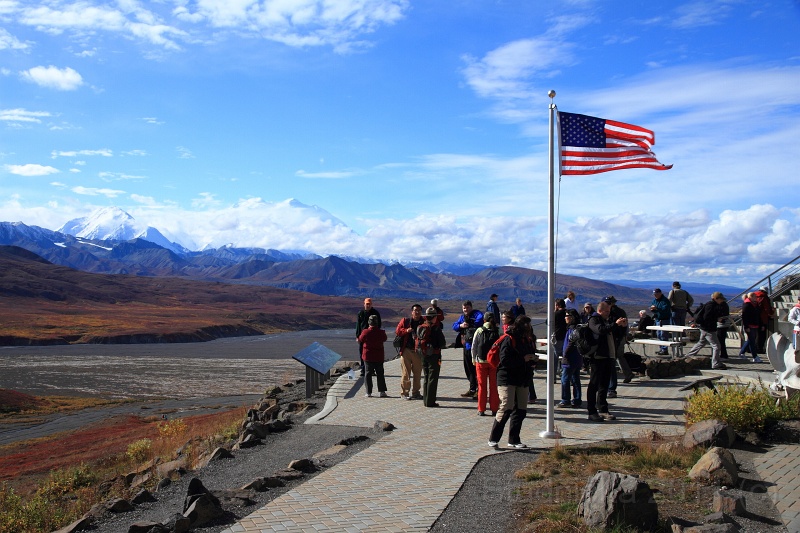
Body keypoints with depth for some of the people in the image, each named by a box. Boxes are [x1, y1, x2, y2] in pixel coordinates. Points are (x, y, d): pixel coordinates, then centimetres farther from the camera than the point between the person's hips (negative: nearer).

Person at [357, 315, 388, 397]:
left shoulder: (365, 332, -13)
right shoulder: (381, 332, -8)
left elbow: (360, 340, 3)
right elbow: (384, 339, 11)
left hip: (368, 356, -1)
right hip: (379, 357, 1)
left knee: (368, 373, 6)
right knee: (380, 374, 9)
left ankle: (369, 392, 4)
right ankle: (382, 391, 7)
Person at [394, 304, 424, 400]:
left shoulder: (424, 322, 5)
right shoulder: (405, 321, 3)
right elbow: (397, 331, 2)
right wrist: (406, 330, -14)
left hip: (418, 351, 2)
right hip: (406, 350, -2)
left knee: (417, 373, 9)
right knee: (405, 373, -2)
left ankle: (415, 392, 20)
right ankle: (404, 393, 5)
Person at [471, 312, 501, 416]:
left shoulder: (479, 331, -2)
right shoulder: (498, 331, -4)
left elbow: (473, 347, 1)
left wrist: (474, 360, 12)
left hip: (481, 361, 0)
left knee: (482, 386, 7)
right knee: (493, 386, 9)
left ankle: (481, 410, 9)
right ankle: (494, 409, 11)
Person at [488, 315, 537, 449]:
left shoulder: (524, 341, 15)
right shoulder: (508, 340, -10)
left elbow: (528, 355, 27)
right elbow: (505, 360, -19)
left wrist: (531, 358, 5)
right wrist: (523, 359, -18)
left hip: (522, 381, 8)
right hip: (507, 380, -8)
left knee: (521, 410, 6)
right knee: (506, 408, -13)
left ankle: (514, 440, 15)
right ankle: (493, 439, -2)